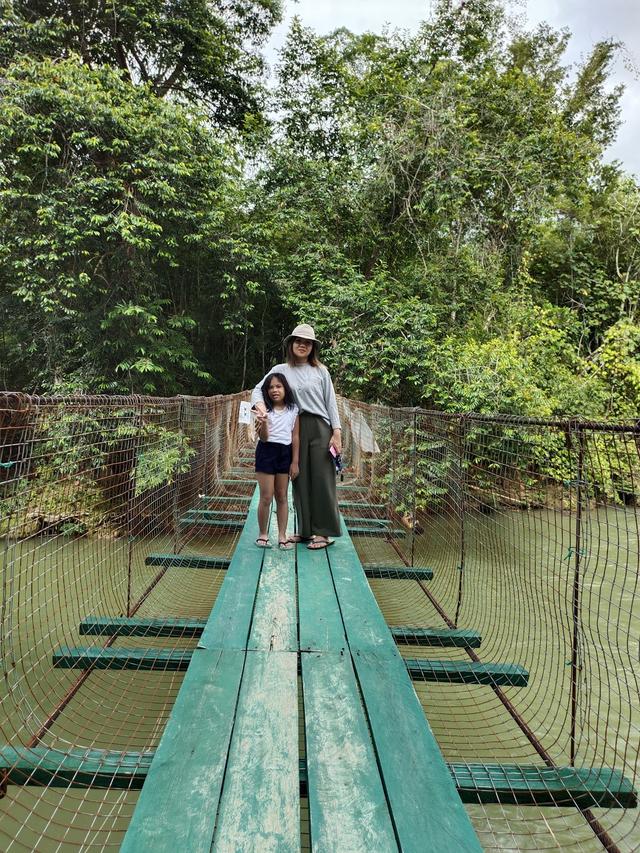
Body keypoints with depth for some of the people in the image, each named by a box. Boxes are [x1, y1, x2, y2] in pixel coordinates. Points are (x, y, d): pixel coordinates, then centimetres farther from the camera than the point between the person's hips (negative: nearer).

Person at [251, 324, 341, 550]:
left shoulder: (320, 370, 5)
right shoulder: (281, 370, 8)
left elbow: (331, 402, 3)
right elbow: (258, 389, 5)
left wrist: (336, 432, -4)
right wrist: (259, 405, -17)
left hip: (320, 428, -2)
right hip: (295, 429, 2)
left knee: (321, 479, -2)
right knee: (300, 479, 7)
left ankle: (324, 531, 6)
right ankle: (305, 529, 18)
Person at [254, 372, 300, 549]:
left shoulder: (293, 409, 1)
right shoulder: (264, 409, -6)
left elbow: (295, 436, 4)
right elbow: (264, 438, -10)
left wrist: (295, 462, 1)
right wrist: (263, 423, -31)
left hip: (285, 453, 2)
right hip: (266, 451, -2)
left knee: (282, 496, 9)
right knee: (266, 497, 0)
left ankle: (282, 535, 14)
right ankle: (263, 534, 15)